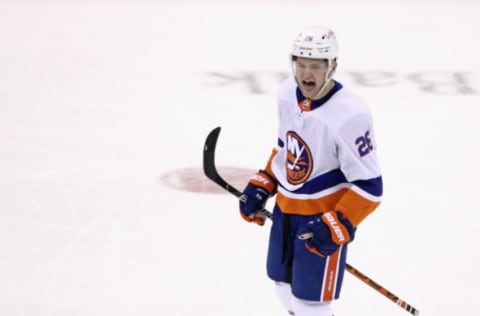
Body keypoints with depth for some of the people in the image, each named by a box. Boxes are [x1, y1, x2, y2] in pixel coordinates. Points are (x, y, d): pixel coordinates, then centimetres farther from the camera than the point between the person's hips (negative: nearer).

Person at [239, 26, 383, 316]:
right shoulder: (288, 93, -5)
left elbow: (368, 186, -24)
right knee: (285, 284, 22)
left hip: (326, 218, -8)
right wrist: (261, 187, 7)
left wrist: (337, 226, -30)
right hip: (285, 210, 8)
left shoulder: (349, 116, -28)